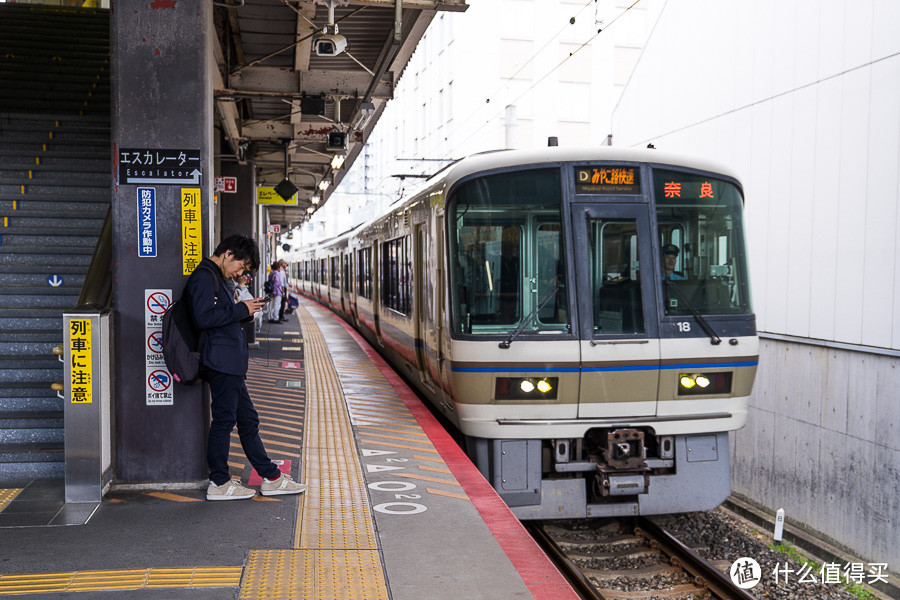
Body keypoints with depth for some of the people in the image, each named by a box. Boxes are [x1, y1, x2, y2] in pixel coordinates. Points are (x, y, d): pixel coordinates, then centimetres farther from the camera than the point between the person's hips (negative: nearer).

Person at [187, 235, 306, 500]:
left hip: (230, 365, 11)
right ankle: (219, 483, 9)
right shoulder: (203, 277, -12)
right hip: (221, 362, -11)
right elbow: (203, 319, -23)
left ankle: (271, 477, 19)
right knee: (223, 420, -2)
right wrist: (241, 310, -15)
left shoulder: (216, 277, 20)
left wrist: (243, 310, 11)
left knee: (248, 420, 12)